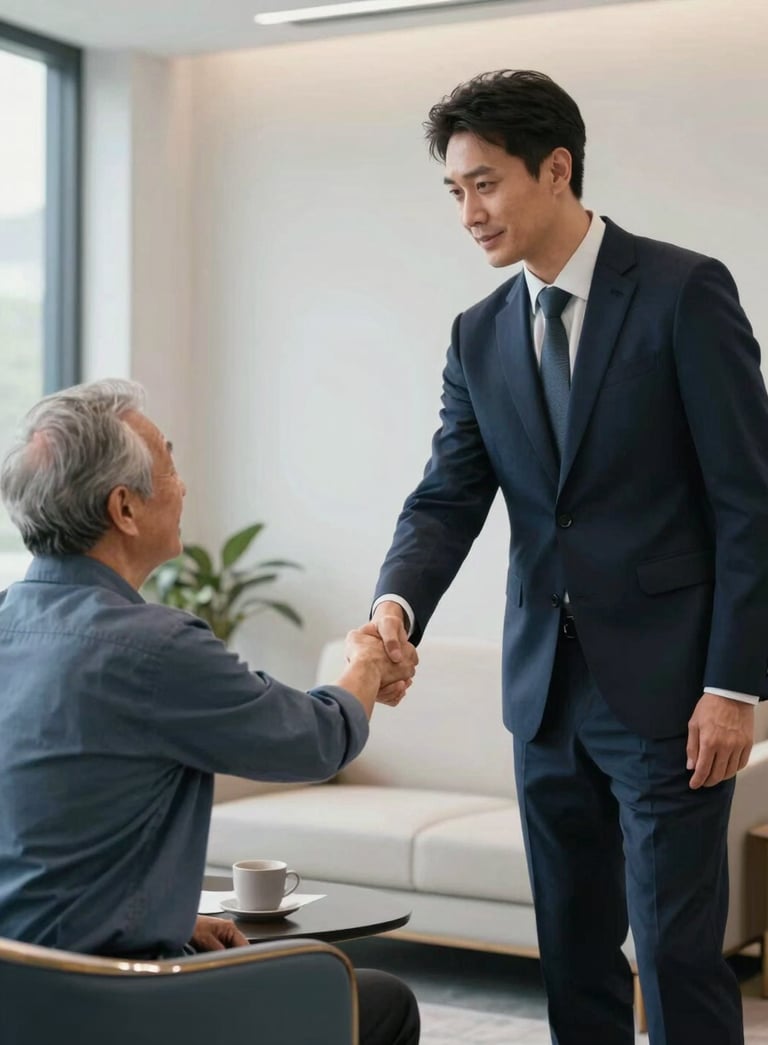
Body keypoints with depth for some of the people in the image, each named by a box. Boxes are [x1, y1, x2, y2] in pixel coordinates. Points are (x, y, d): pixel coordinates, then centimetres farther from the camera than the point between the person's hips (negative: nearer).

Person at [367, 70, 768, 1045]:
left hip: (665, 689, -6)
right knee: (573, 955, 12)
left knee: (677, 953, -4)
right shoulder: (480, 335, 10)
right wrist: (397, 606, -17)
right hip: (547, 690, 6)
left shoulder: (684, 293, -7)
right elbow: (447, 500, 4)